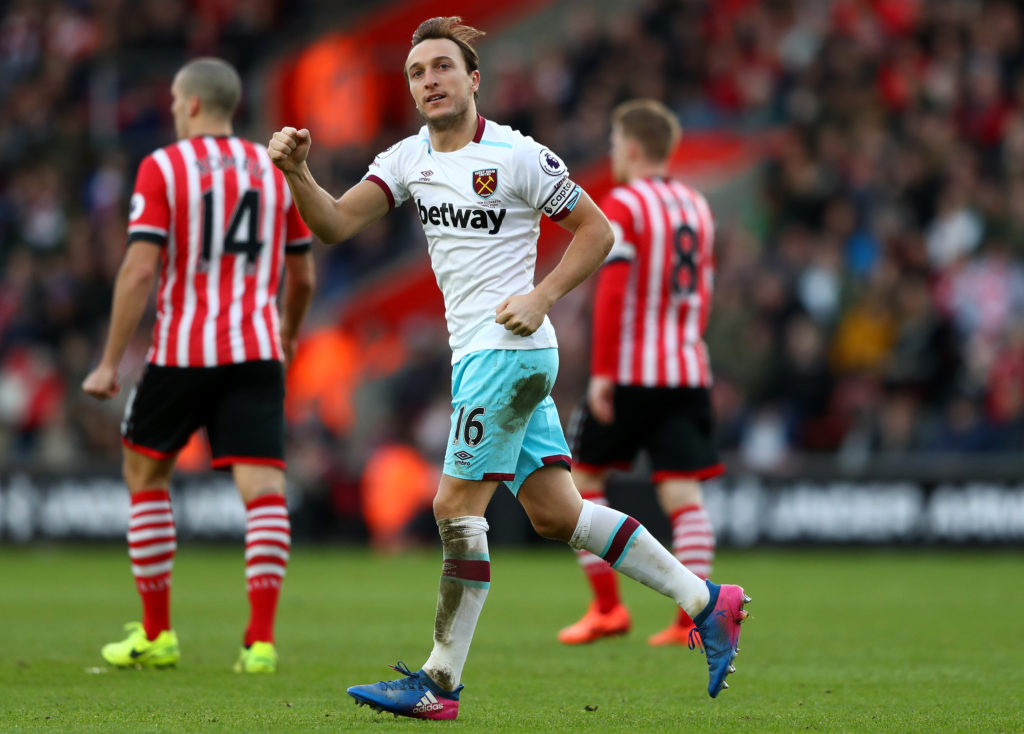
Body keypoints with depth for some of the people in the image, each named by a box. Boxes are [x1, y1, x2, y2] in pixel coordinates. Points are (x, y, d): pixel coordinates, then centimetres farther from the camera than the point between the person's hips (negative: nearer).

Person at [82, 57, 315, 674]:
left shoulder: (163, 168, -2)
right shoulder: (275, 171, 11)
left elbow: (140, 270, -10)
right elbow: (302, 277, 18)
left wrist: (110, 363, -7)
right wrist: (289, 334, 37)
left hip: (181, 353, -2)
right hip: (257, 351, 2)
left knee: (146, 475, 16)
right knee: (264, 489, -5)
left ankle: (156, 635, 18)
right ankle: (261, 639, -19)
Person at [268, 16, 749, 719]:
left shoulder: (516, 156, -9)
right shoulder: (408, 159, 10)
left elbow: (597, 229, -3)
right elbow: (336, 224, -1)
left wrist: (539, 298, -13)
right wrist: (298, 173, -19)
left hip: (508, 349, -8)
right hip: (475, 353, 8)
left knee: (457, 506, -9)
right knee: (556, 512, 7)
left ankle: (439, 685, -5)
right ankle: (705, 601, 13)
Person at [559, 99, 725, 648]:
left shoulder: (620, 207, -7)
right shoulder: (697, 207, 14)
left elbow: (611, 294, -15)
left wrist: (602, 371, -16)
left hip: (631, 373, -5)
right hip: (690, 371, 5)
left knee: (583, 477, 11)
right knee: (683, 494, -1)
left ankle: (607, 607, 7)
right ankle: (694, 618, -12)